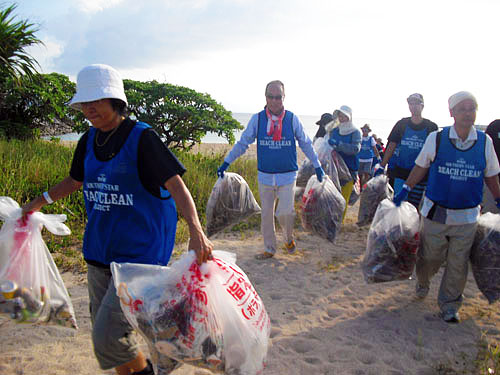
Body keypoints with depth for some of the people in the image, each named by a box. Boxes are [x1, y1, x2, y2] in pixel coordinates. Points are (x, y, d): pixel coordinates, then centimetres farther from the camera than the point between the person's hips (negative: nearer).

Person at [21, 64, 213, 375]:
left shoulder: (142, 137, -13)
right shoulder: (89, 141, 7)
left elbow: (175, 184, -22)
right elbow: (75, 181, 25)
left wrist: (196, 231, -36)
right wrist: (37, 204, 30)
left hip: (140, 252, -7)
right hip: (100, 250, 7)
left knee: (108, 338, -10)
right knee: (103, 329, 17)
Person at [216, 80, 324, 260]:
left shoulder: (292, 119, -1)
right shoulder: (257, 119, 0)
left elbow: (306, 144, 9)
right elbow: (243, 143, 7)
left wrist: (317, 166, 14)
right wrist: (226, 162, 3)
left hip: (287, 176, -2)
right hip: (265, 176, 2)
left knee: (285, 212, -10)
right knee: (266, 214, 8)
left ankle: (289, 238, 21)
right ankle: (270, 249, 23)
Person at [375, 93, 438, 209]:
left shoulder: (431, 127, 3)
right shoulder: (402, 124, 6)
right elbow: (391, 146, 8)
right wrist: (381, 166, 2)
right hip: (400, 172, 1)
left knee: (415, 207, -1)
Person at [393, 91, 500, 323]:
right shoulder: (436, 139, -6)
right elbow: (421, 167, 7)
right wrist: (405, 191, 7)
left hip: (466, 217, 1)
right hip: (436, 213, -1)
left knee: (458, 263, 6)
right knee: (430, 256, 10)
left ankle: (449, 305, 24)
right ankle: (422, 282, 42)